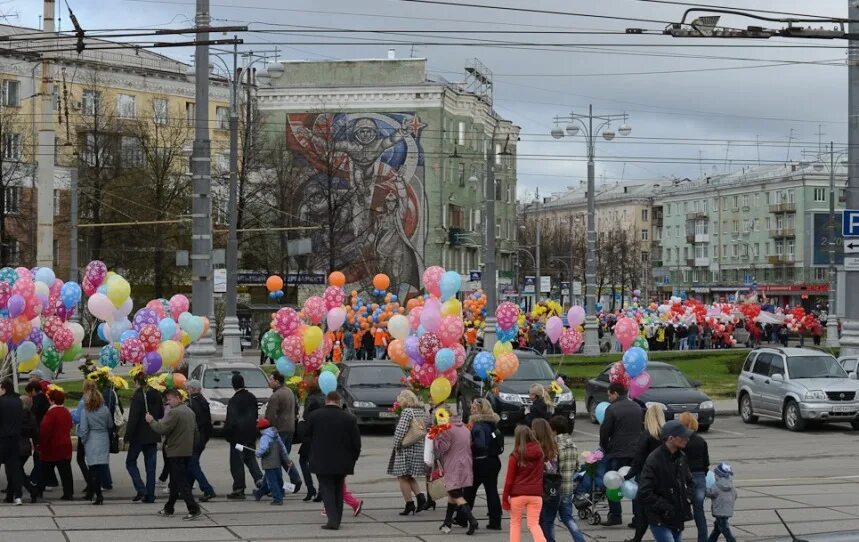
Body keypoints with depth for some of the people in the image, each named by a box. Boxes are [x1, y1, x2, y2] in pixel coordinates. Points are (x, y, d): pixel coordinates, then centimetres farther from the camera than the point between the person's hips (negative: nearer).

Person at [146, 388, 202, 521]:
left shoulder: (174, 412, -17)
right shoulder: (190, 412, 13)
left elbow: (162, 429, -21)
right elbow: (195, 430, 20)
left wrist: (151, 421, -7)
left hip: (176, 452, -9)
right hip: (187, 451, 9)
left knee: (181, 482, -8)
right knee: (176, 481, 17)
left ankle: (194, 510, -14)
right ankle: (168, 508, 26)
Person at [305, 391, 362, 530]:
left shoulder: (314, 416, -7)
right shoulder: (349, 418, -6)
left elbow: (307, 436, 6)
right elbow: (356, 444, -1)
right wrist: (352, 460, 11)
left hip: (321, 462, -2)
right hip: (342, 463, 2)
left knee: (327, 489, 3)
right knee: (338, 490, 15)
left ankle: (332, 519, -13)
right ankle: (336, 521, 16)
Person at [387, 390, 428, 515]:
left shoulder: (407, 412, -14)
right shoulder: (422, 412, 11)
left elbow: (400, 430, -22)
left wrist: (396, 445, -11)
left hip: (406, 449, -8)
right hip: (420, 448, 8)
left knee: (403, 477, 1)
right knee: (409, 477, 19)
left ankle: (409, 504, -1)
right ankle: (421, 497, 5)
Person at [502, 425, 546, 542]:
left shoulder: (515, 455, -8)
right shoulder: (539, 452, 2)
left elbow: (509, 479, -5)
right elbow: (540, 474, 8)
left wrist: (505, 497, 0)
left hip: (518, 494, -2)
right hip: (536, 494, 2)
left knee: (515, 523, 14)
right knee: (534, 524, 6)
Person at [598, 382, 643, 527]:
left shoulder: (612, 409, -9)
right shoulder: (637, 408, 12)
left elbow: (604, 432, -8)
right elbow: (643, 429, 16)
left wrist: (605, 448, 8)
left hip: (617, 452, -6)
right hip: (636, 452, 6)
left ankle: (615, 515, -1)